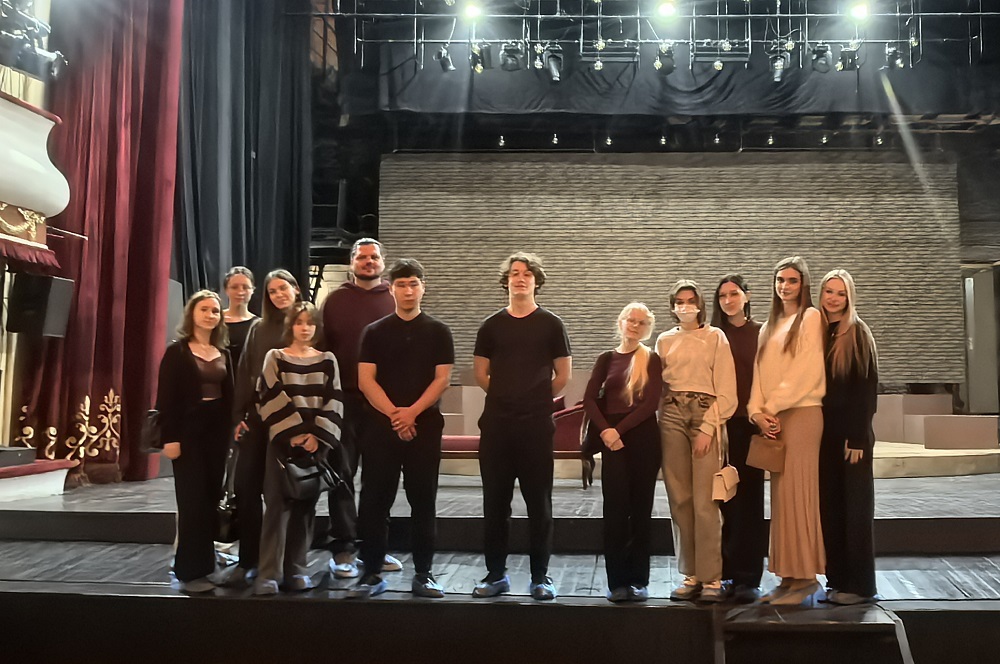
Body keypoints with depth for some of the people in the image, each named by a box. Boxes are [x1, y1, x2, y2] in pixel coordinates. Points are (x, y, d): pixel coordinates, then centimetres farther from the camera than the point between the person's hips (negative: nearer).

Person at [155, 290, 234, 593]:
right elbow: (166, 398, -8)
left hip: (217, 432, 5)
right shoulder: (177, 352, -4)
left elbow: (229, 396, 12)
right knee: (192, 499, -2)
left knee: (211, 498, 7)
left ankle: (205, 565, 18)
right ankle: (191, 571, 6)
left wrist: (230, 431, 4)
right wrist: (170, 437, -15)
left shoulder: (223, 354, 11)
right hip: (189, 431, -5)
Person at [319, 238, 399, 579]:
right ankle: (343, 548, 11)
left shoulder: (394, 301, 6)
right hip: (345, 399, -1)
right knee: (342, 474, 3)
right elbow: (322, 349, 3)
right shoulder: (335, 300, 6)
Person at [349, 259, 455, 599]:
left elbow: (442, 379, -2)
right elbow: (365, 380, -1)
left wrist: (412, 412, -14)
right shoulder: (374, 332, 6)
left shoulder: (438, 332, 5)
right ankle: (372, 574, 11)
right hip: (380, 426, 1)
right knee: (374, 502, 1)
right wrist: (393, 414, -12)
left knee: (423, 502, 4)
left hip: (425, 426, 0)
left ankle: (423, 574, 13)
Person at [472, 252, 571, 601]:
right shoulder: (491, 325, 8)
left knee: (539, 503, 3)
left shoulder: (551, 324, 3)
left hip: (537, 425, -2)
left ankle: (540, 577, 13)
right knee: (495, 502, 7)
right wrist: (507, 398, 11)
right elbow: (481, 373, 13)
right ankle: (495, 574, 18)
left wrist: (535, 400, 10)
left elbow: (563, 376, 6)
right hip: (496, 425, 2)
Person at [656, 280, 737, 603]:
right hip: (672, 417, 3)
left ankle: (711, 578, 0)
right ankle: (690, 575, 10)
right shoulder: (664, 340, 14)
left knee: (705, 501, -8)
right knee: (679, 500, 3)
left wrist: (707, 429, -10)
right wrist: (658, 423, 0)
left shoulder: (715, 337, 4)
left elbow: (726, 392, -2)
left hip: (707, 416, -3)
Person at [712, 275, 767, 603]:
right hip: (720, 424, 2)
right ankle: (729, 572, 15)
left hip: (750, 424, -2)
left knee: (749, 498, 0)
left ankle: (747, 577, 6)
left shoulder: (762, 333, 5)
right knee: (725, 498, 6)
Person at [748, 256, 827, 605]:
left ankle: (804, 577, -1)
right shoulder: (770, 325, 21)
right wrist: (758, 411, -3)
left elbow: (807, 371, -11)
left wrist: (773, 407, -11)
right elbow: (760, 372, 12)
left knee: (796, 493, -8)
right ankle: (789, 577, 10)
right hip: (772, 418, 7)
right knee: (781, 495, 6)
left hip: (800, 413, -7)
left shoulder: (811, 317, 0)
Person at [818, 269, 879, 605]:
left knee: (855, 507, 1)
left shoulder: (857, 332, -4)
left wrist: (857, 436, -15)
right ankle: (837, 579, 16)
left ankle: (860, 584, 8)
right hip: (823, 432, 5)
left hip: (851, 432, -5)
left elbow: (867, 386, -9)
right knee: (829, 506, 7)